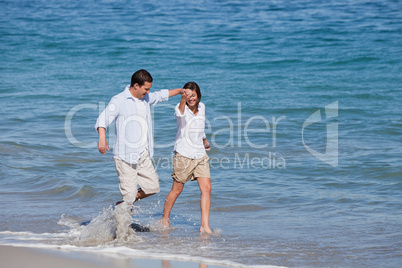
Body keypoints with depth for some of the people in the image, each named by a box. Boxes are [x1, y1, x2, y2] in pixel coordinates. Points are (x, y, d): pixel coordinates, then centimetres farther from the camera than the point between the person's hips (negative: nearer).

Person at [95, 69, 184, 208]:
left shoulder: (146, 98, 11)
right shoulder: (118, 101, -13)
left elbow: (161, 95, 31)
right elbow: (103, 119, -25)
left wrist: (180, 90, 40)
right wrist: (102, 138, -42)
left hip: (143, 155, 8)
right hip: (125, 156, -8)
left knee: (153, 187, 8)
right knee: (129, 195, -8)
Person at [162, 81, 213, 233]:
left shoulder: (201, 107, 7)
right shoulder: (180, 108, -12)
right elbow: (180, 114, -39)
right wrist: (183, 99, -59)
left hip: (200, 154, 5)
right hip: (183, 154, -5)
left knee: (206, 188, -8)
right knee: (177, 189, 6)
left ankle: (205, 226, -8)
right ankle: (165, 219, 28)